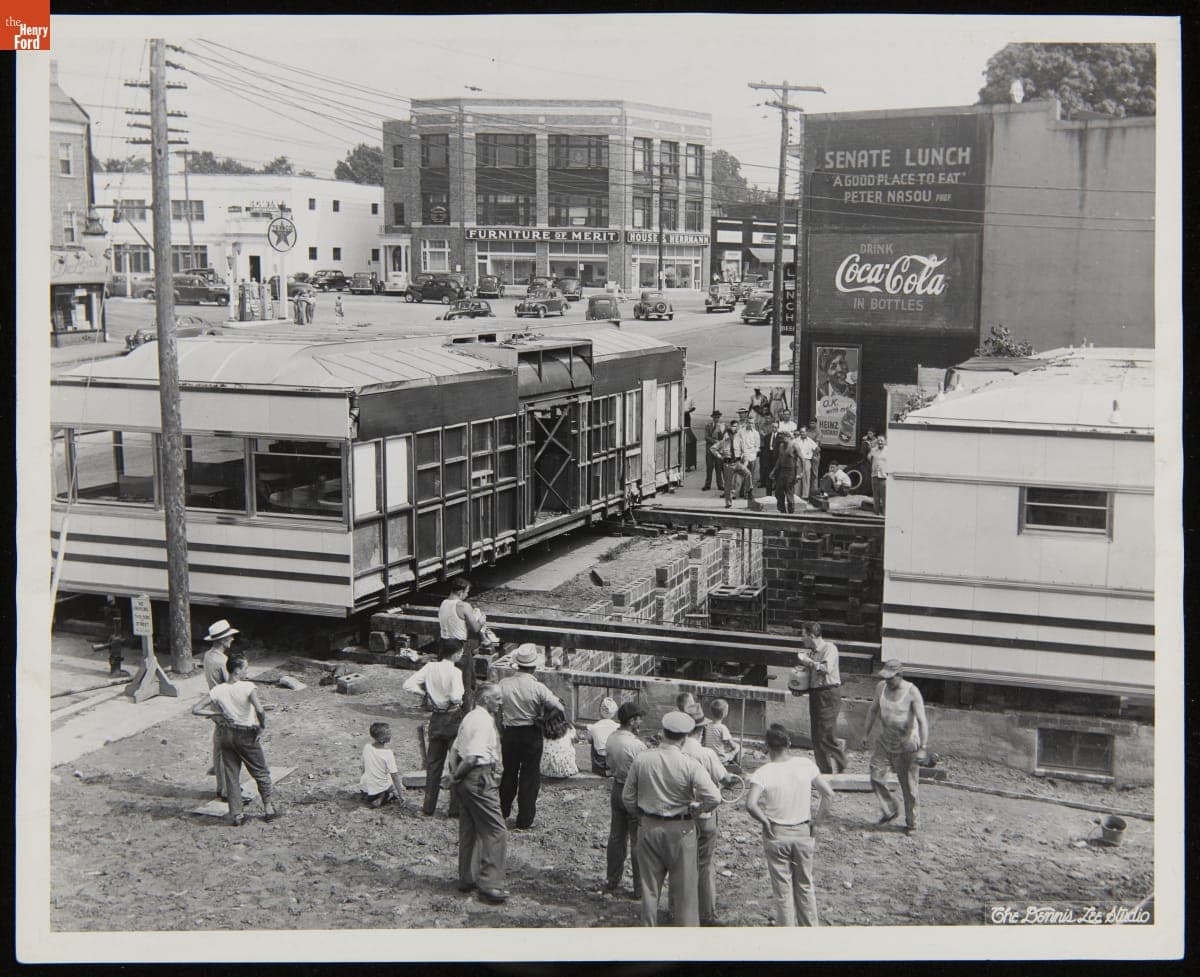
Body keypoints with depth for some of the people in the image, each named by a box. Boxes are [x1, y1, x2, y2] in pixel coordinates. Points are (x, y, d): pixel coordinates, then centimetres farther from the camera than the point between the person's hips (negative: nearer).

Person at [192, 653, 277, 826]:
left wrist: (217, 714, 1)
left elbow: (196, 710, -6)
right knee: (261, 773, 14)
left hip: (227, 734, 4)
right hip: (248, 736, -4)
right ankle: (268, 809, 20)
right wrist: (262, 726, -15)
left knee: (231, 775, 12)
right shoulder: (248, 687, -19)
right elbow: (259, 710, -32)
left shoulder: (217, 690, -5)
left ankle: (236, 815, 13)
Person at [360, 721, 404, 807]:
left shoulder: (366, 747, -7)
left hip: (365, 789, 5)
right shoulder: (388, 754, -18)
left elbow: (364, 768, 7)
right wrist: (401, 796, -7)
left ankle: (368, 797, 14)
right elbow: (394, 776, -16)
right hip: (381, 790, -5)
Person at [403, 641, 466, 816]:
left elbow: (408, 685, -7)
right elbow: (456, 697, -29)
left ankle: (428, 807, 20)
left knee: (433, 763, 16)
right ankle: (455, 808, 10)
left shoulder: (430, 667, -2)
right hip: (453, 719, -5)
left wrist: (425, 694, 3)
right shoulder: (455, 672, -17)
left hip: (436, 720, 5)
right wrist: (462, 696, -8)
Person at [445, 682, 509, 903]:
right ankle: (490, 884, -8)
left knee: (469, 830, 17)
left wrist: (454, 774, 7)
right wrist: (455, 777, -11)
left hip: (466, 780, 10)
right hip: (480, 779, -10)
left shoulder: (470, 717, 14)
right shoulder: (484, 721, -17)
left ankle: (467, 879, 25)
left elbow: (455, 748, 17)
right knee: (496, 831, -6)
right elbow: (474, 756, -22)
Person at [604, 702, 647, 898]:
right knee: (638, 842, 3)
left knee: (616, 837, 18)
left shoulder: (611, 739, -2)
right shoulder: (636, 745, -25)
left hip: (617, 789, 7)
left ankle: (612, 881, 28)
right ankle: (640, 888, 10)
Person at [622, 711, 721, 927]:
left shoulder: (641, 760, -6)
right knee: (685, 887, 10)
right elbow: (714, 797, -23)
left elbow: (628, 798, 2)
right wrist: (695, 809, -4)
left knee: (649, 886, 16)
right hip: (680, 830, -3)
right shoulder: (689, 765, -16)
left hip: (648, 828, 3)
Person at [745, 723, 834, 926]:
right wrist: (817, 820, 5)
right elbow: (828, 794, -3)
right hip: (803, 832, 3)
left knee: (782, 889, 10)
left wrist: (765, 821, -12)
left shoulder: (763, 773, -16)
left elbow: (750, 804, -29)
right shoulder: (806, 765, -6)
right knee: (805, 886, 18)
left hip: (776, 834, -3)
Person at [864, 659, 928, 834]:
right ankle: (890, 811, 22)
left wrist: (923, 747, -26)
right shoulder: (881, 687, -3)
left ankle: (911, 823, 18)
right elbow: (873, 709, 14)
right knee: (876, 777, 1)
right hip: (885, 741, 5)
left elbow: (922, 721, -21)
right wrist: (866, 732, 15)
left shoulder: (912, 692, -19)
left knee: (908, 785, 2)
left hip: (907, 744, -5)